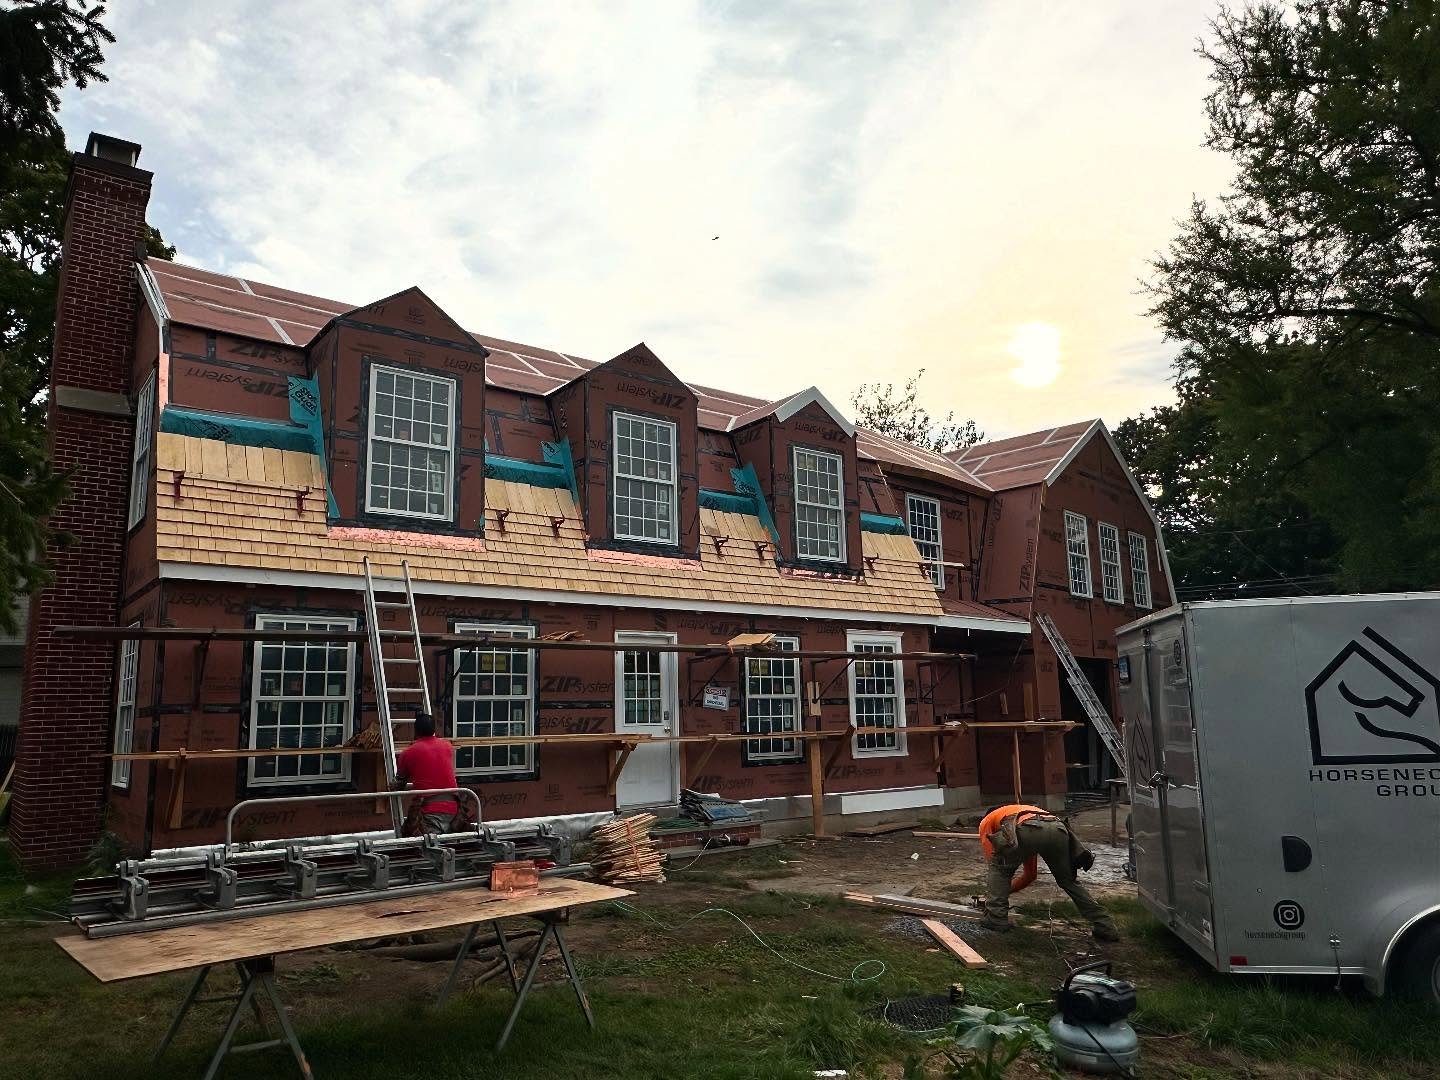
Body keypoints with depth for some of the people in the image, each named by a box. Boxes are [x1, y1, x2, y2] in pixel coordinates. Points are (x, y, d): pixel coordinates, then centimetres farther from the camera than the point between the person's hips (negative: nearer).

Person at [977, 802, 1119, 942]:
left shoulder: (987, 821, 36)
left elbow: (993, 861, 27)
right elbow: (1030, 875, 49)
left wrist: (999, 892, 42)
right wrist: (1005, 891, 56)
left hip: (1027, 831, -5)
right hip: (1058, 830, 5)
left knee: (999, 868, 22)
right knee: (1069, 881, 27)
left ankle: (996, 919, 16)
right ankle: (1105, 928, 24)